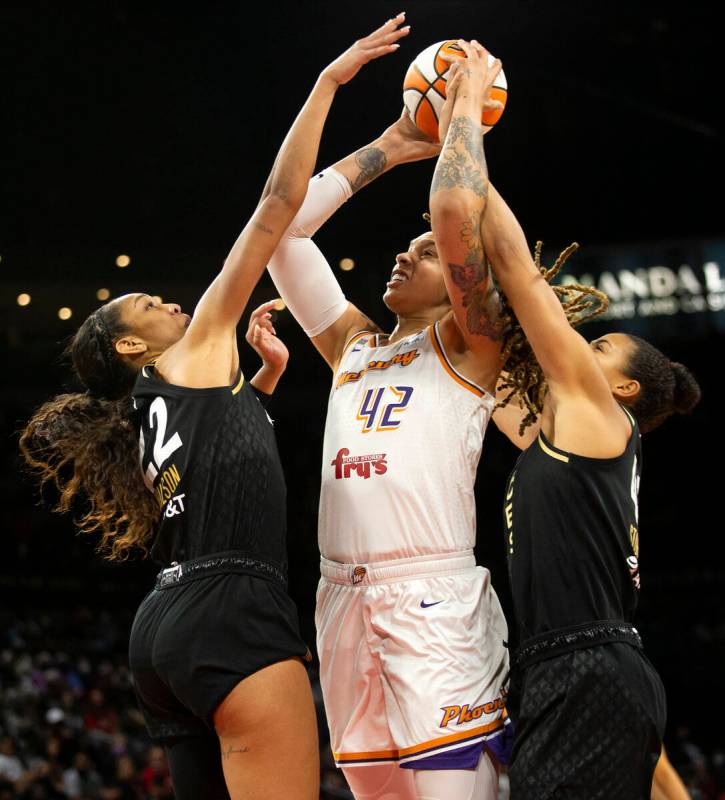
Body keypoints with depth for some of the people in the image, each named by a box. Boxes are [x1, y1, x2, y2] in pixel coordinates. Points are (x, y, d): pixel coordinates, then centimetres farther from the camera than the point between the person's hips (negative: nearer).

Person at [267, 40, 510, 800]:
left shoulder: (468, 343, 7)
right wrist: (385, 149, 24)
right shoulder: (352, 342, 24)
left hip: (436, 597, -6)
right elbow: (282, 224, 22)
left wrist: (467, 105, 5)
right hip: (343, 595, 6)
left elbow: (457, 209, -9)